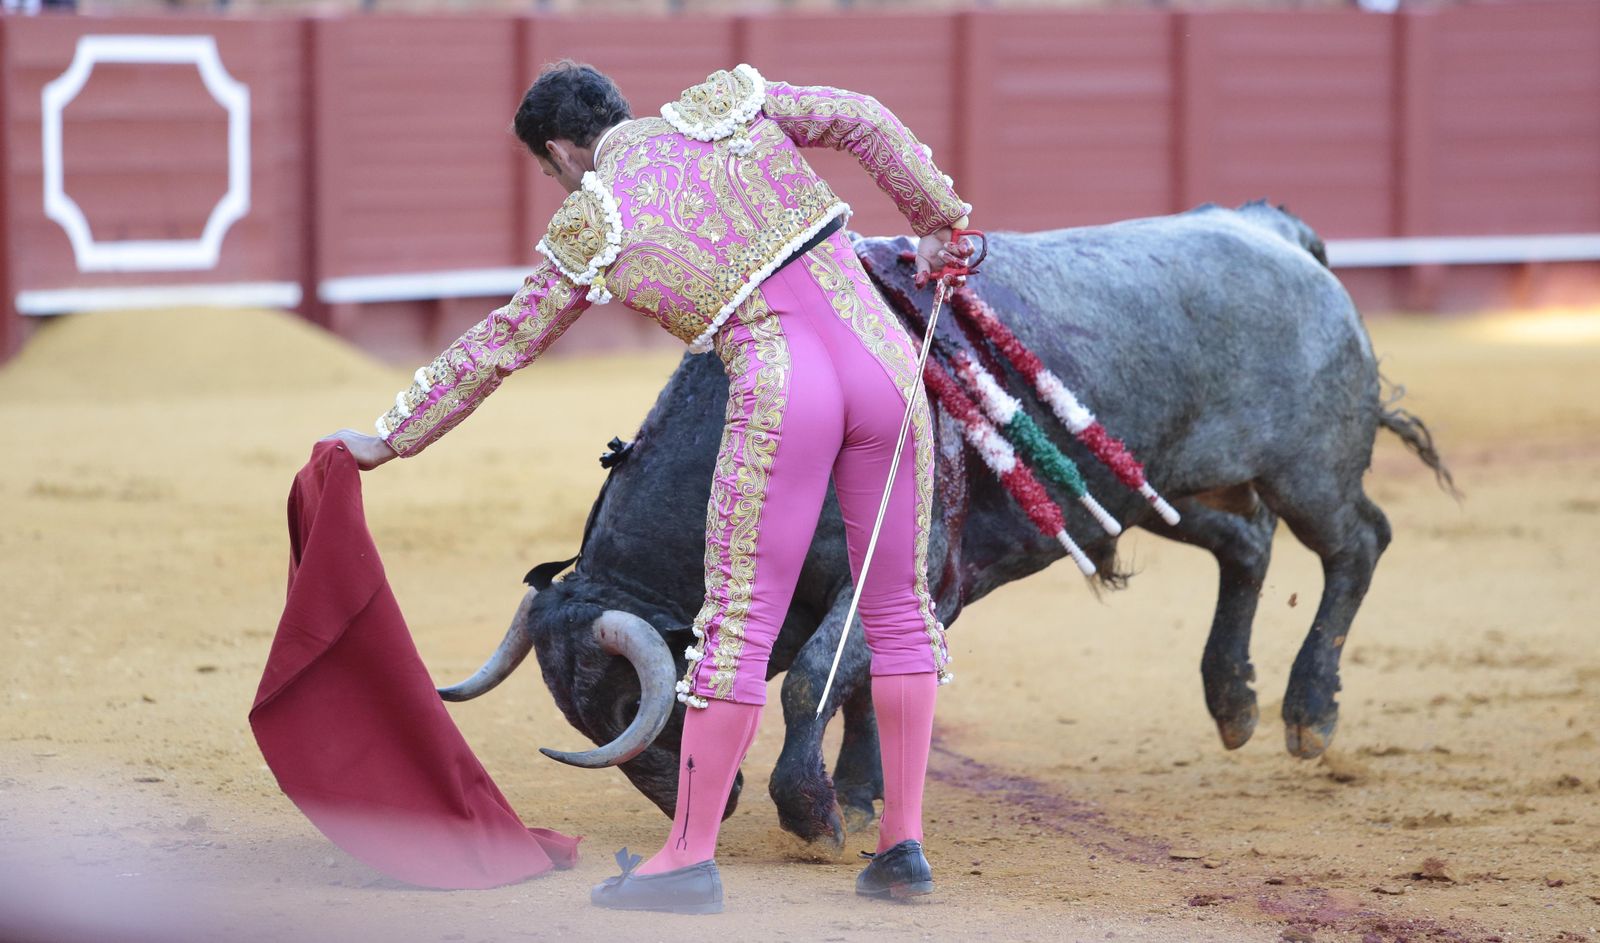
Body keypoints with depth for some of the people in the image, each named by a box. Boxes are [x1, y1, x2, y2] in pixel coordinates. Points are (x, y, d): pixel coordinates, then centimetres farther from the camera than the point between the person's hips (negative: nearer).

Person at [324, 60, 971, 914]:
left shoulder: (590, 234, 6)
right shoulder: (725, 106, 12)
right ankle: (903, 844, 14)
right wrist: (938, 219, 23)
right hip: (882, 359, 4)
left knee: (739, 624, 3)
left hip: (779, 395, -4)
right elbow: (864, 121, 12)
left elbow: (495, 347, 14)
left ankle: (690, 854, 5)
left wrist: (391, 438, 25)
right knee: (899, 609, 13)